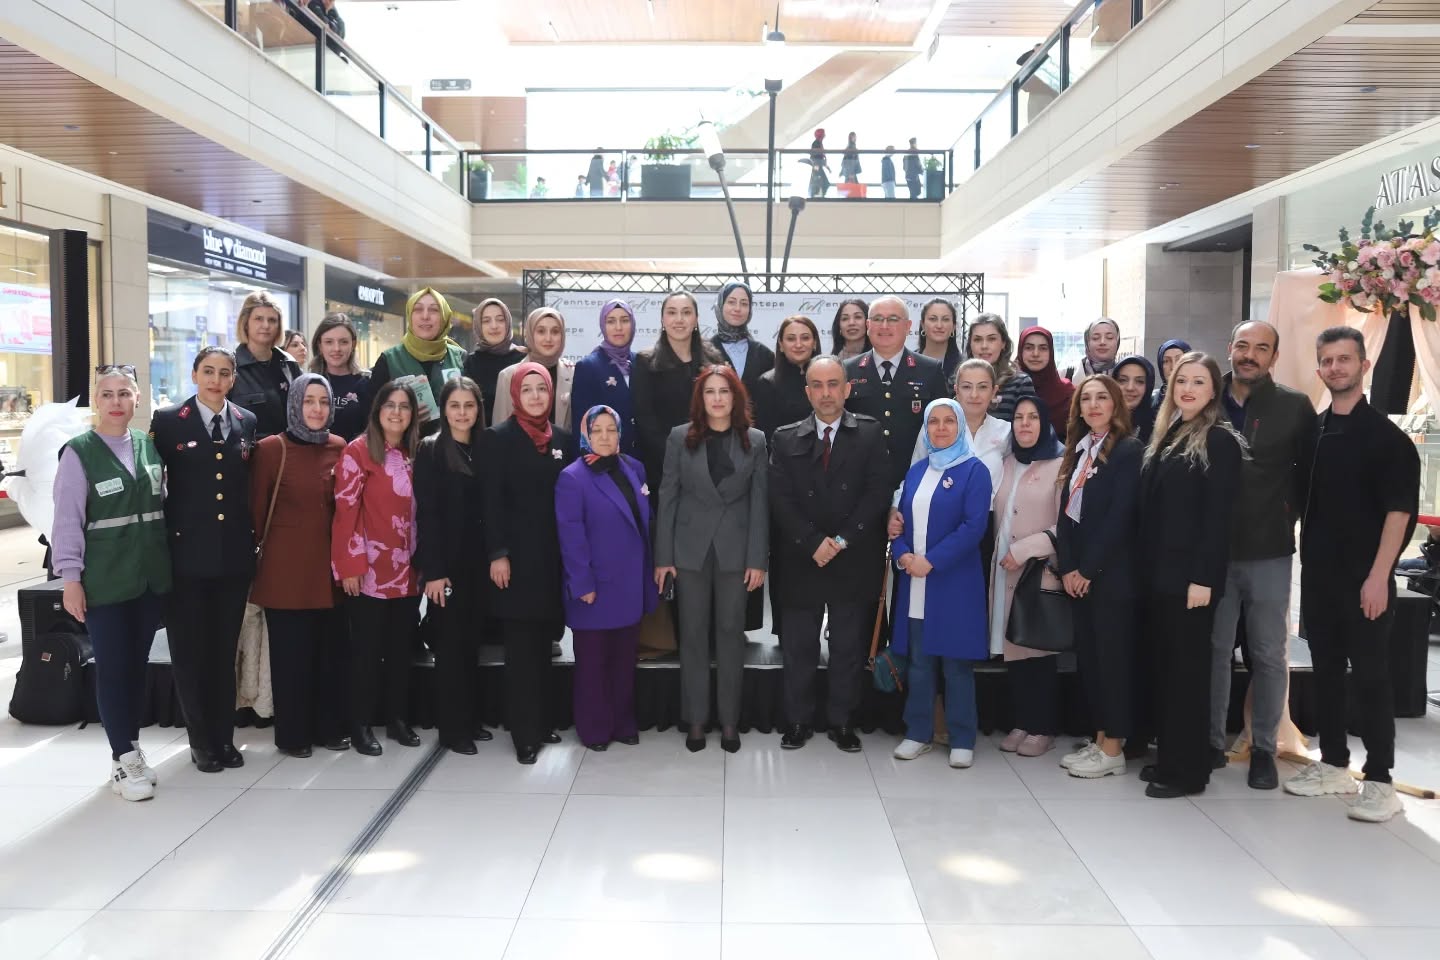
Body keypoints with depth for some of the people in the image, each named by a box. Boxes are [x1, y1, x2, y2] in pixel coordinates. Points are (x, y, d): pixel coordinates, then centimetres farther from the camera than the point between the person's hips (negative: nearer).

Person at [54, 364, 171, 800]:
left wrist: (168, 559, 10)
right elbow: (67, 520, -7)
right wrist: (70, 577, -10)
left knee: (138, 663, 12)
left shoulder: (149, 446, 7)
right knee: (112, 667, 2)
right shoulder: (79, 452, -7)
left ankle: (131, 747, 25)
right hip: (104, 580, -4)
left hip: (151, 576, 4)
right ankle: (123, 759, 13)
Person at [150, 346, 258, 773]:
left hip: (234, 553, 3)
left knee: (225, 648, 12)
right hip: (187, 552, -2)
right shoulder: (168, 420, -1)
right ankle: (202, 740, 20)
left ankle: (224, 736, 24)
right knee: (190, 649, 6)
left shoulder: (246, 422, 8)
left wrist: (254, 538, 7)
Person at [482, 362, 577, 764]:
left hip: (554, 554, 5)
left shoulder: (562, 438, 11)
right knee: (521, 646, -1)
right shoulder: (499, 437, -2)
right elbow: (492, 501, -8)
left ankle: (542, 720, 22)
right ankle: (525, 733, 5)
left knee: (543, 643, 11)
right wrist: (497, 553, -15)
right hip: (517, 554, -4)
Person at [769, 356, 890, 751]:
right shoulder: (785, 439, 3)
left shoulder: (870, 434, 1)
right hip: (800, 560, 1)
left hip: (854, 561, -1)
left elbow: (878, 492, -7)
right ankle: (798, 721, 22)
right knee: (798, 648, 9)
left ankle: (842, 721, 22)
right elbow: (781, 500, -3)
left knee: (849, 649, 9)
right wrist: (814, 542, -13)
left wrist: (843, 540, -13)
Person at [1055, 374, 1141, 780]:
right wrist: (1067, 567, -2)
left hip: (1112, 573, -7)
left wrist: (1088, 569, -14)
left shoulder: (1128, 450, -8)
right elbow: (1065, 512, 8)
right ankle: (1099, 739, 20)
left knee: (1113, 655, -1)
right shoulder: (1078, 449, 13)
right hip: (1078, 573, 7)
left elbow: (1119, 517, -15)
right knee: (1087, 654, 10)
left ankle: (1113, 749, 8)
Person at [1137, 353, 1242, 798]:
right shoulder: (1165, 436, 14)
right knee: (1161, 664, 12)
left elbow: (1218, 515, -14)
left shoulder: (1220, 440, -7)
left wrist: (1203, 577, -19)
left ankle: (1188, 769, 10)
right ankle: (1167, 756, 24)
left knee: (1187, 667, 0)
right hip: (1156, 572, 7)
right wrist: (1143, 563, 8)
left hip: (1191, 574, -7)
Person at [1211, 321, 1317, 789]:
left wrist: (1290, 513, -4)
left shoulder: (1295, 406, -1)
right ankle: (1212, 741, 22)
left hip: (1269, 552, -1)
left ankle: (1264, 748, 20)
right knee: (1214, 650, 10)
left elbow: (1310, 470, 3)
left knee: (1269, 654, 7)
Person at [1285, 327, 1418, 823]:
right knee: (1326, 670, 12)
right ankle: (1333, 765, 24)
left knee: (1370, 676, -1)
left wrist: (1379, 576, -18)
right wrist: (1306, 561, 9)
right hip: (1318, 573, 6)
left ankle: (1379, 782, 8)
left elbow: (1400, 509, -12)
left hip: (1364, 578, -6)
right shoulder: (1311, 431, 10)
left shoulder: (1385, 435, -7)